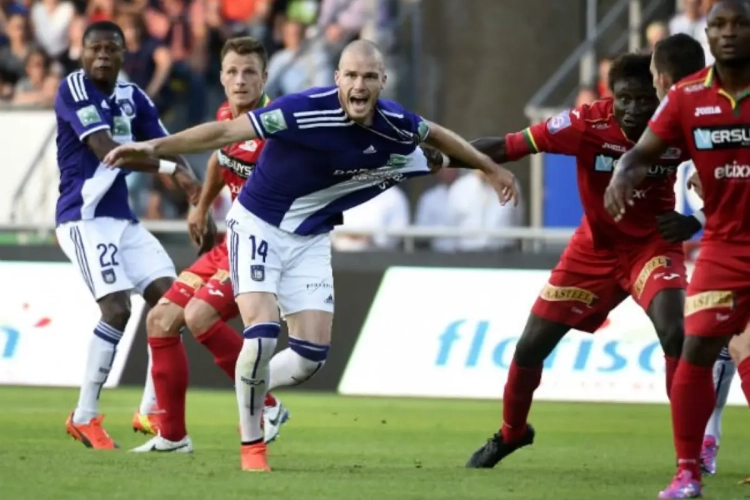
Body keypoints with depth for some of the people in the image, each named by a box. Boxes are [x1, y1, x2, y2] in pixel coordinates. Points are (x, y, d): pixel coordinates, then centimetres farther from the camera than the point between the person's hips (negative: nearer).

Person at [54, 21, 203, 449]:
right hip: (84, 218, -7)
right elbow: (107, 150, -23)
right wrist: (171, 168, -30)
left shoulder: (133, 98, 9)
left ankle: (152, 410, 8)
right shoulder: (73, 90, -11)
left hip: (122, 218, 7)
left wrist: (200, 202, -10)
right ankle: (84, 418, -7)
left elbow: (166, 149, 7)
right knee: (117, 309, -19)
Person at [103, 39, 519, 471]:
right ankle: (252, 445, -1)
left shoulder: (396, 125, -12)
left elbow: (438, 136, 11)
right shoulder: (307, 111, -29)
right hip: (259, 224, -5)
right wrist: (155, 148, -38)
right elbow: (226, 132, -30)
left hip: (311, 239, 5)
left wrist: (492, 168, 22)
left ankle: (251, 392, 31)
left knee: (313, 354, 1)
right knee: (263, 333, -20)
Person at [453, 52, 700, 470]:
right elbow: (509, 147, -22)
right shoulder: (587, 125, -23)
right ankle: (511, 433, 35)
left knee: (676, 335, -27)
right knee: (531, 345, 7)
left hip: (653, 244, -2)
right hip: (595, 248, 2)